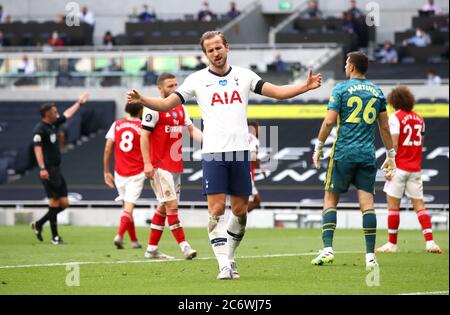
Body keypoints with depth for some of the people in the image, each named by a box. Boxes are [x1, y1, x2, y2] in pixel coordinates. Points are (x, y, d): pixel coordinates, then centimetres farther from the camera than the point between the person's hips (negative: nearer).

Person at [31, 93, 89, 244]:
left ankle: (39, 224, 18)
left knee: (63, 203, 6)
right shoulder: (40, 129, -11)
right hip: (48, 171, -9)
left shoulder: (54, 124, 15)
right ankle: (55, 236, -3)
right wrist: (42, 168, -29)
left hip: (57, 170, 9)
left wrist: (79, 103, 42)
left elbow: (67, 114, 31)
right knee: (54, 203, -8)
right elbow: (37, 148, -20)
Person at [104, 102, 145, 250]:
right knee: (129, 206, -6)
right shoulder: (143, 127, -4)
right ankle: (119, 235, -25)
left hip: (120, 173, 3)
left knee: (127, 206, 15)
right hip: (137, 173, -3)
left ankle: (134, 240, 22)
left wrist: (106, 172, 8)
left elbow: (107, 150, 2)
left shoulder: (116, 125, 4)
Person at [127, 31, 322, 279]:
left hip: (240, 152, 2)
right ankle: (224, 265, -9)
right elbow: (166, 104, 3)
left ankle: (230, 257, 21)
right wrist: (142, 100, -15)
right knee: (216, 208, -11)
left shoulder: (244, 75, 10)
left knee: (240, 210, 3)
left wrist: (306, 86, -6)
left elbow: (277, 92, 7)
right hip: (213, 153, -2)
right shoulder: (197, 80, 5)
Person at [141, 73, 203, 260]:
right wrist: (147, 163, -16)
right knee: (172, 205, -11)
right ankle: (184, 247, -13)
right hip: (160, 166, -8)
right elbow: (144, 136, -11)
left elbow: (192, 130, 15)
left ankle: (151, 249, 16)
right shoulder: (154, 109, -9)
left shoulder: (180, 109, 14)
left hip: (176, 165, 8)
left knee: (164, 207, 10)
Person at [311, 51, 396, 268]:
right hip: (368, 154, 3)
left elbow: (329, 121, -7)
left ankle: (327, 249, -6)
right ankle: (370, 256, -4)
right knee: (367, 202, 1)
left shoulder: (341, 89, -2)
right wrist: (390, 156, 20)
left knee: (330, 199, 5)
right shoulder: (377, 92, 11)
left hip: (343, 152, -3)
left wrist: (318, 148, 2)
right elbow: (384, 127, 13)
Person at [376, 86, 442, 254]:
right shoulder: (419, 118, 11)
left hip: (400, 167, -5)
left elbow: (394, 145, -13)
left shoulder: (395, 117, -7)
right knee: (419, 205, 5)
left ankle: (392, 244, 3)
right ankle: (430, 242, -5)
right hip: (415, 168, 5)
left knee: (393, 206, 1)